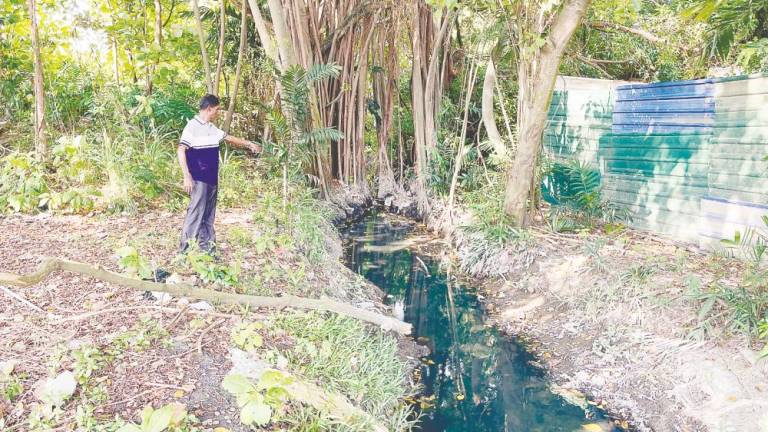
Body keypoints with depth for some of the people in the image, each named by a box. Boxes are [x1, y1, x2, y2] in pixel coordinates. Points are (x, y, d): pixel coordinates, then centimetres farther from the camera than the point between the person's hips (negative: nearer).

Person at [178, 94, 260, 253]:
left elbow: (228, 138, 28)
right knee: (196, 212, -10)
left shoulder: (212, 128, 13)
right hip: (198, 179, -8)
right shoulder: (192, 126, -10)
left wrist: (249, 144, 33)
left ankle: (206, 247, 17)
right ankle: (185, 249, -4)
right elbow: (181, 151, -15)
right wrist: (187, 177, -21)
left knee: (209, 215, 10)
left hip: (212, 178, 8)